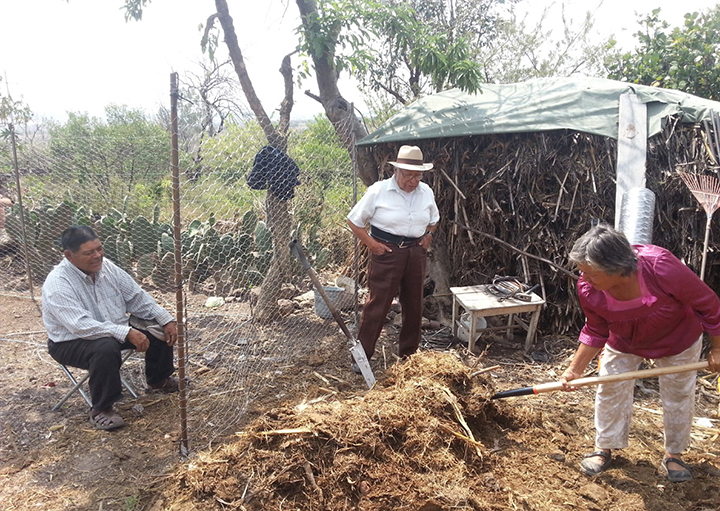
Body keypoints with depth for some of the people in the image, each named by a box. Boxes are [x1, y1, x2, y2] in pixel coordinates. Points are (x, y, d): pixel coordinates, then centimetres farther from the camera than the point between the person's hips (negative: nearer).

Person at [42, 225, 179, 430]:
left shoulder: (106, 266, -6)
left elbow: (137, 297, 1)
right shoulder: (57, 283, -26)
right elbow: (82, 326, -36)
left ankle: (158, 381, 21)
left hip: (115, 331, 7)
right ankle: (101, 410, -18)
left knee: (159, 328, -2)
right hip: (71, 342, -7)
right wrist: (127, 333, -41)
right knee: (106, 347, -38)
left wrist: (166, 320, -10)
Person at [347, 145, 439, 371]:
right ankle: (362, 355, 7)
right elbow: (354, 221, -4)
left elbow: (434, 220, 24)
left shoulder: (426, 192, 5)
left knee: (414, 305, 12)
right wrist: (371, 243, -12)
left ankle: (408, 353, 29)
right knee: (377, 304, -5)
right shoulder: (378, 191, -10)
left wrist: (428, 235, 4)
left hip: (416, 253, 5)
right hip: (386, 253, -5)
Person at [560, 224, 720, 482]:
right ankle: (603, 448, 19)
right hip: (624, 342, 2)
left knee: (678, 395, 9)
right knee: (610, 390, 0)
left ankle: (673, 455, 29)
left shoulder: (662, 267, -42)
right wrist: (575, 369, -17)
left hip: (678, 338, -2)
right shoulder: (588, 289, -30)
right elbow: (595, 332, -12)